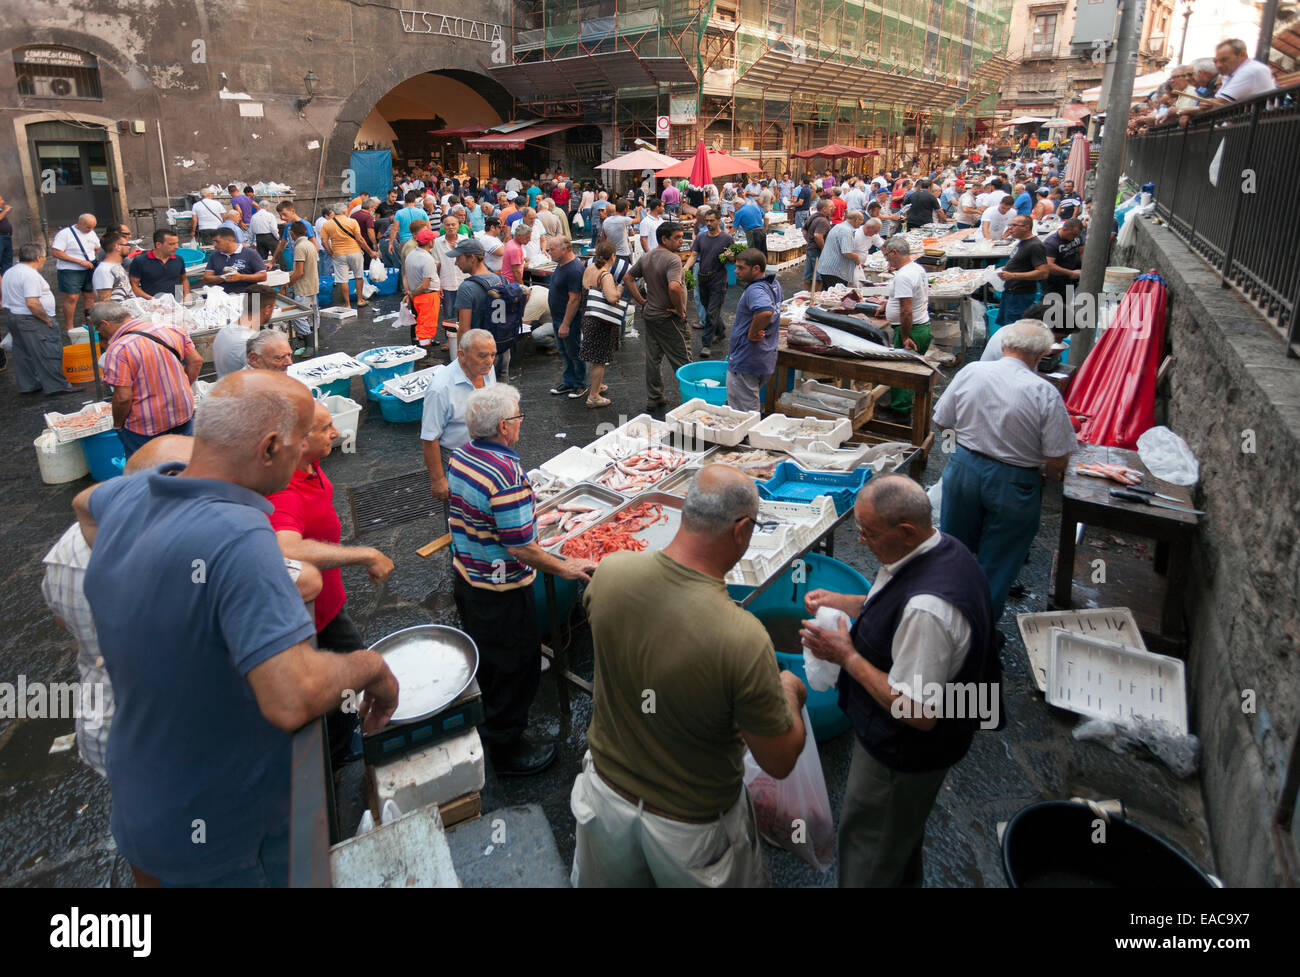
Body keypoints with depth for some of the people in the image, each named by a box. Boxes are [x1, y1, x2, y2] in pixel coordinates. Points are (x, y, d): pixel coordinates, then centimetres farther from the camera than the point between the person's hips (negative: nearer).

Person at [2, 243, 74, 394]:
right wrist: (48, 320, -18)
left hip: (13, 317, 10)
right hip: (33, 321, -10)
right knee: (48, 354, -5)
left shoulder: (9, 272, 13)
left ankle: (27, 385, 21)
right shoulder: (31, 275, -19)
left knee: (23, 354, 15)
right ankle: (57, 386, -2)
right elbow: (32, 303, -26)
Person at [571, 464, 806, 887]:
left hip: (606, 793, 4)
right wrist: (789, 693, -1)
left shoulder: (609, 572, -22)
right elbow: (779, 761, -22)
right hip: (689, 827, -3)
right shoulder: (742, 639, -37)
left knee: (606, 880, 30)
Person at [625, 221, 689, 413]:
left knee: (653, 358, 14)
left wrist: (641, 300, 11)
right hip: (669, 318, -8)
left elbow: (627, 278, 15)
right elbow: (674, 287, -34)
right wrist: (680, 310, -20)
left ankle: (653, 399, 22)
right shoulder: (672, 259, -20)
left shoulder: (645, 258, 8)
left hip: (650, 315, 8)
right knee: (681, 361, 1)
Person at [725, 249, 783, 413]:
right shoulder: (775, 284, 9)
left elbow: (765, 312, -43)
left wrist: (751, 333, -24)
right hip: (767, 361, 10)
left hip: (745, 364, -10)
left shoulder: (755, 290, -22)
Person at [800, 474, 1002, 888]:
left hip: (901, 755, -10)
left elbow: (918, 713, -33)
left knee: (868, 845, 15)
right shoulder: (943, 547, -9)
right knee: (903, 827, 35)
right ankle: (906, 878, 59)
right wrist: (841, 602, -2)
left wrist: (846, 655, -27)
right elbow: (899, 606, 12)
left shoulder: (928, 611, -40)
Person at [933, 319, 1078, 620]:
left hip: (964, 468, 3)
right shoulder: (1045, 393, -18)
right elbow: (1058, 462, -14)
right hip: (1013, 484, -3)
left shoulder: (970, 372, -9)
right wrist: (1050, 475, 9)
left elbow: (941, 423, 2)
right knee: (997, 563, 15)